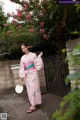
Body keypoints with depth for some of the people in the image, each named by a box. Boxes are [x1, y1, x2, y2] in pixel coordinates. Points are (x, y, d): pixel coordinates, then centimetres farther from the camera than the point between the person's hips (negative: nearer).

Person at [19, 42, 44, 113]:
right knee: (29, 89, 9)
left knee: (33, 89, -5)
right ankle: (34, 103, 22)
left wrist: (39, 57, -14)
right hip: (26, 75, 6)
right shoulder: (22, 58, 11)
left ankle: (33, 106, -2)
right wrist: (22, 76, 7)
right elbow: (22, 68, 11)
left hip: (33, 74, -5)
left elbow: (38, 64, -6)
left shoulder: (33, 55, -3)